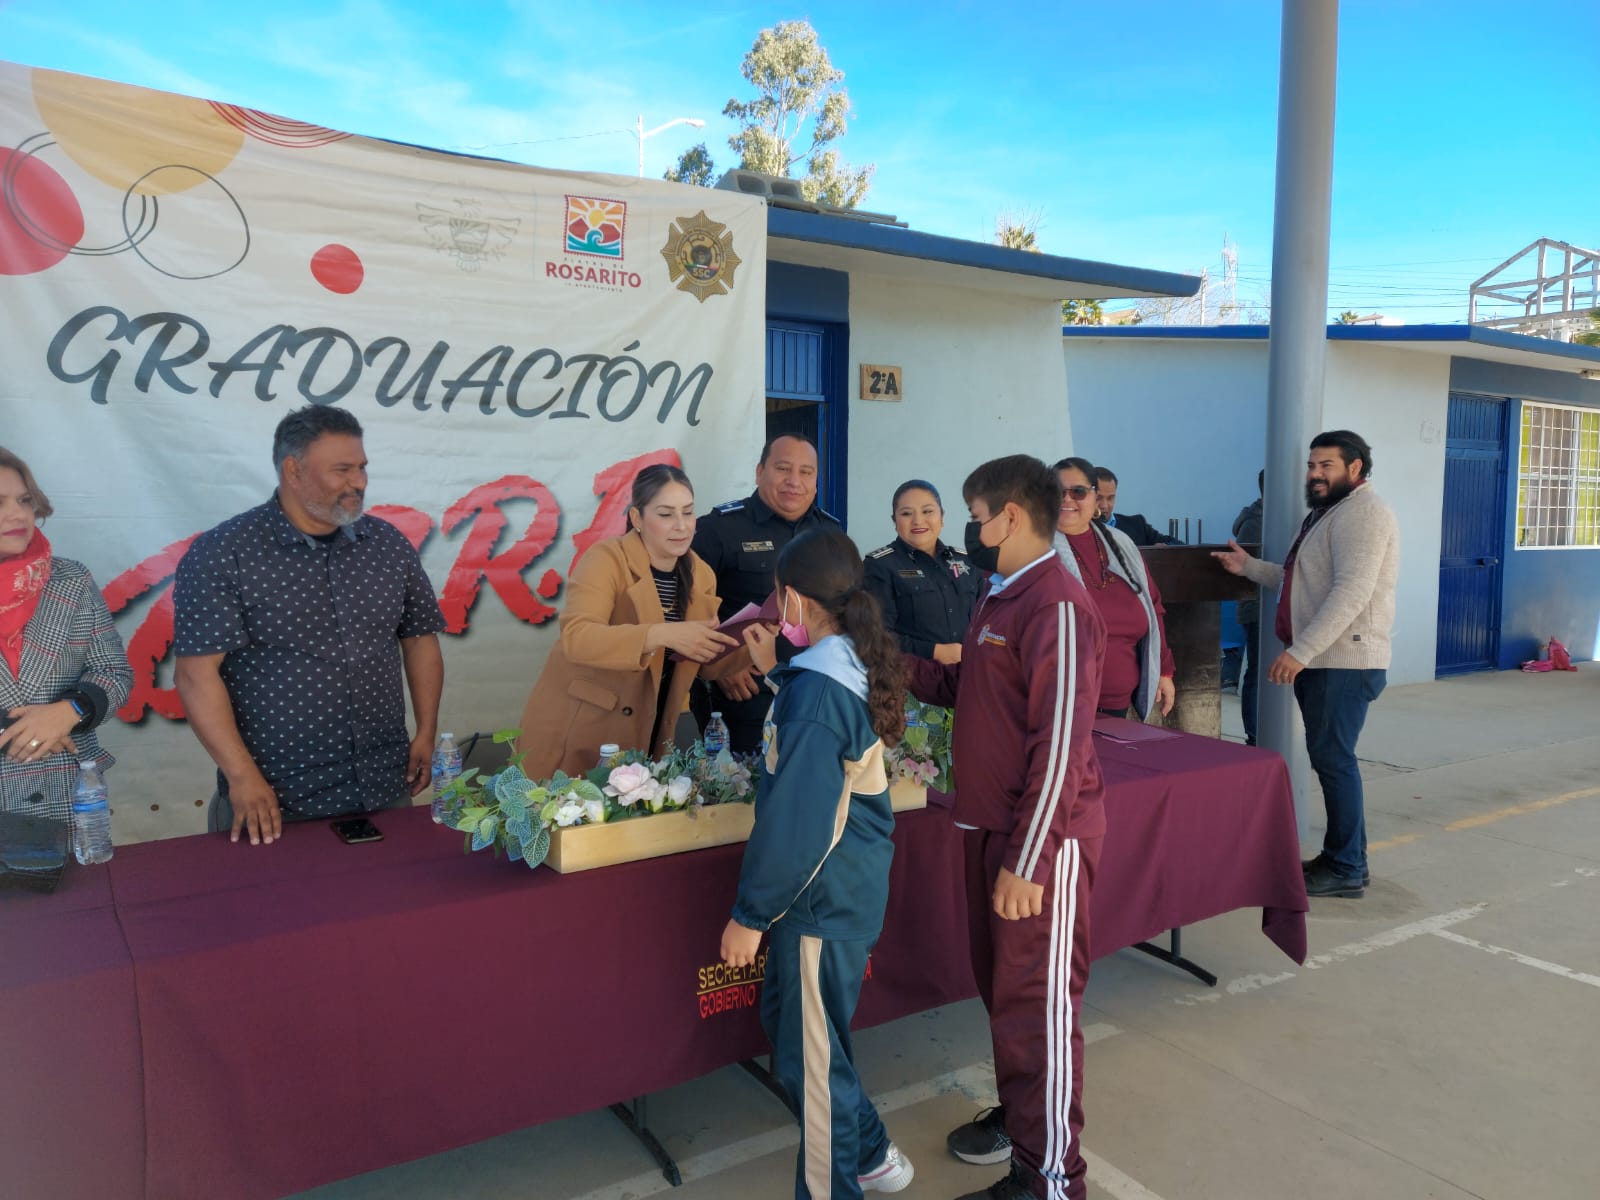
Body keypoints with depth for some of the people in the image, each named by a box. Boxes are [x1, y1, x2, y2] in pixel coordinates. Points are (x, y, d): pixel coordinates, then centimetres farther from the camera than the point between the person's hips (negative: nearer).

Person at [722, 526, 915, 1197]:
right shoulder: (858, 667, 3)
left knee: (809, 1055, 8)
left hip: (822, 898, -9)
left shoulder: (815, 688, -24)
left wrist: (750, 915, -15)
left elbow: (796, 822, -24)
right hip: (855, 884, 9)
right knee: (786, 1019, 24)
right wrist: (773, 671, 20)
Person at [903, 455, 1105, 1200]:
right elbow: (967, 688, 19)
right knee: (1000, 983, 20)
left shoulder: (1056, 606, -19)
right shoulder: (1001, 598, 11)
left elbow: (1061, 742, -23)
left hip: (1042, 836, -9)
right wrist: (902, 667, 7)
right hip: (992, 823, 9)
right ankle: (1018, 1113, 39)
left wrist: (1028, 858, -22)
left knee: (1037, 1000, 1)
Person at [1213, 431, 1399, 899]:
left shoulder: (1362, 511, -13)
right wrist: (1249, 567, 14)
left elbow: (1352, 591, -24)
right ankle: (1342, 858, 20)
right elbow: (1303, 581, 25)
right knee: (1332, 760, 13)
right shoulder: (1330, 511, 22)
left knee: (1333, 760, -7)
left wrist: (1300, 651, -28)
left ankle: (1347, 870, 1)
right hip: (1324, 660, 10)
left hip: (1344, 662, -10)